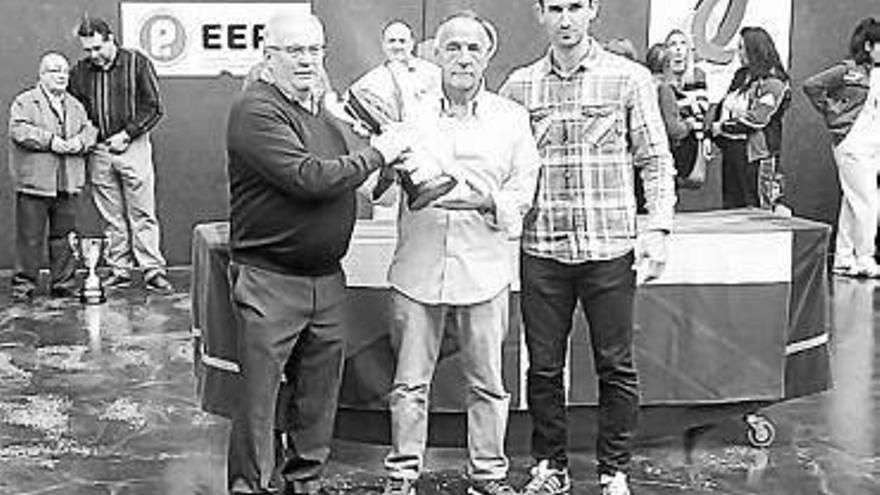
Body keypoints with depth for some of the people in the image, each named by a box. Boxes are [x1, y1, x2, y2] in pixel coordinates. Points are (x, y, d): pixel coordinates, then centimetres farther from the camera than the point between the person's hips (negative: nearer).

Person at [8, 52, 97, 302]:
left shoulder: (75, 105, 19)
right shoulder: (24, 102, 1)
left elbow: (90, 129, 13)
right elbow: (18, 130, -12)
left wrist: (79, 142, -8)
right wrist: (50, 141, -19)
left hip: (68, 183, 5)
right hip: (34, 181, -5)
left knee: (65, 235, 8)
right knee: (30, 236, -1)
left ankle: (64, 282, 16)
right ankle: (24, 284, 6)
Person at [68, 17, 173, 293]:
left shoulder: (137, 64, -3)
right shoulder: (79, 72, 7)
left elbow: (153, 109, -4)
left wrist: (126, 135, -11)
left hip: (133, 146, -3)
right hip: (98, 152, 3)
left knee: (142, 214, -2)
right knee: (111, 218, 7)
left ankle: (153, 272, 0)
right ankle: (119, 271, 13)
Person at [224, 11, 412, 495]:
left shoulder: (319, 108, 15)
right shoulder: (256, 110, -14)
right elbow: (309, 178, -23)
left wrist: (388, 169, 5)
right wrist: (377, 154, -13)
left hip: (327, 277, 8)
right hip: (269, 279, -8)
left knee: (318, 391, 15)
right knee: (260, 396, -1)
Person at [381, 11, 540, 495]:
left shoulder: (511, 117, 4)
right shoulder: (412, 113, 4)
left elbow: (523, 191, 3)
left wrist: (486, 201, -16)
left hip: (484, 268, 0)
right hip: (418, 267, 0)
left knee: (487, 381, 8)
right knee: (409, 380, 7)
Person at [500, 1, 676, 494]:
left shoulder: (630, 78, 0)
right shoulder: (520, 84, 7)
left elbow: (656, 160, 1)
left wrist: (658, 229, -8)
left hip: (610, 248, -2)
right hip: (541, 249, 2)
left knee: (617, 367, 6)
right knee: (544, 366, 9)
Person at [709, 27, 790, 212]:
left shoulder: (772, 83, -9)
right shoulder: (741, 76, 15)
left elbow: (756, 119, -16)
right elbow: (724, 107, 18)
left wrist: (722, 128, -11)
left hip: (756, 156, -8)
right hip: (731, 154, 8)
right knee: (731, 208, 9)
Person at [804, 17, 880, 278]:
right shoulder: (848, 70, -11)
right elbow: (811, 85, -14)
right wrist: (831, 112, -9)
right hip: (852, 146, -7)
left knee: (852, 204, 11)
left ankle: (843, 259, 18)